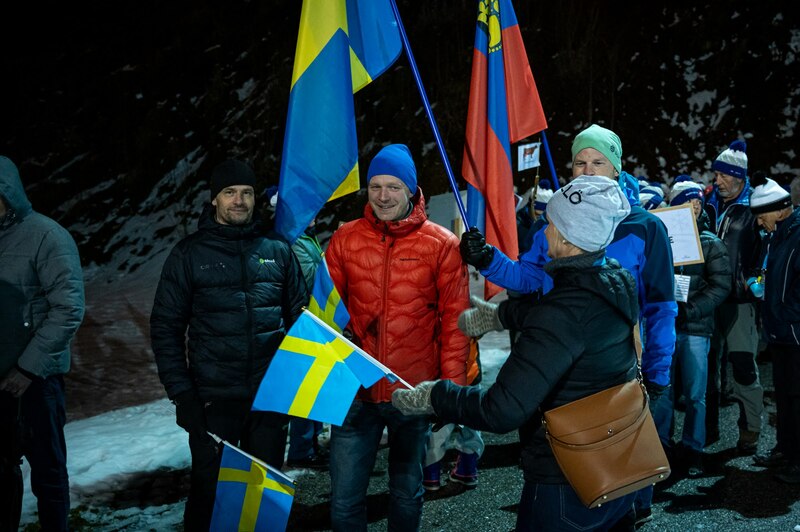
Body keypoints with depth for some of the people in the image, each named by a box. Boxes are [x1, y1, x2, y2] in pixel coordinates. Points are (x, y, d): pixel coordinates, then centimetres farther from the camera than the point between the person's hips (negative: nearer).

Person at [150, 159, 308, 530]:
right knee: (209, 489, 7)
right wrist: (180, 392, -6)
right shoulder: (189, 254, 0)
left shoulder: (278, 251, 5)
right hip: (212, 400, -2)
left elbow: (300, 316, 10)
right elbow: (166, 326, 1)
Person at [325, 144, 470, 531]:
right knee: (344, 500, 6)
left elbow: (454, 322, -4)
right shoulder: (345, 239, 0)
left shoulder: (442, 244, -5)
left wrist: (451, 389, -6)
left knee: (407, 494, 17)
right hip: (355, 391, 1)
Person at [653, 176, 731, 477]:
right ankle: (661, 444, 22)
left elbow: (720, 286, -4)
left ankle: (693, 450, 17)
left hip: (695, 329, 0)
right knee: (662, 390, 7)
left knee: (694, 394, 4)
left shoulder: (711, 243, 4)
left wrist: (688, 310, -14)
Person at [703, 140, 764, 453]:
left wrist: (755, 283, -15)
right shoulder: (709, 206, 11)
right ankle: (709, 425, 22)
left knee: (744, 366, -3)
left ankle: (750, 430, 9)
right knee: (708, 362, 10)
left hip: (739, 300, -4)